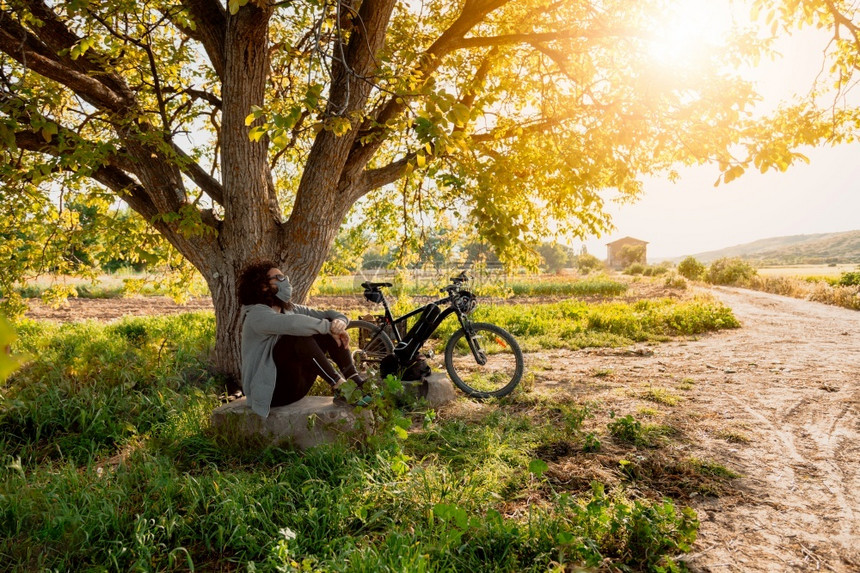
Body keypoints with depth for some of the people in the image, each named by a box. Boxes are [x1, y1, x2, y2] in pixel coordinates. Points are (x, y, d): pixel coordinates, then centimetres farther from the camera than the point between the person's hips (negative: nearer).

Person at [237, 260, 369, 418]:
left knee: (326, 333, -5)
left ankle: (357, 383, -14)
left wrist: (340, 321, -16)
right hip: (270, 391, -8)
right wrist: (329, 327, -24)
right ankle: (339, 388, -26)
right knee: (299, 337, -30)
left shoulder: (289, 309, 11)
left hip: (295, 385, 8)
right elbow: (294, 324, -36)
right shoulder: (257, 315, -15)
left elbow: (328, 315, 7)